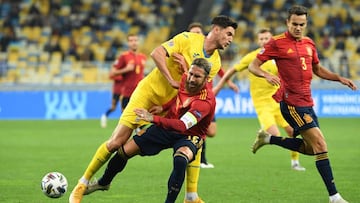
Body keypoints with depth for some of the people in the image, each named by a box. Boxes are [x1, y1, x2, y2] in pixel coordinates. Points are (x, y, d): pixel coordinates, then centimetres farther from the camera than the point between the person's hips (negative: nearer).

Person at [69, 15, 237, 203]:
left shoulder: (215, 63, 4)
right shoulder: (188, 39, -14)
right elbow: (156, 53, -23)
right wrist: (172, 81, -27)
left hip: (172, 103, 6)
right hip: (148, 93, -6)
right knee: (116, 143, -9)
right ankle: (82, 185, 6)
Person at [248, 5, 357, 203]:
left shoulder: (309, 44, 11)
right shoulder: (277, 43, -8)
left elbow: (318, 69, 25)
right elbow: (253, 66, -5)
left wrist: (340, 78, 11)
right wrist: (266, 75, -26)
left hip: (307, 102, 8)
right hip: (292, 103, -8)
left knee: (309, 148, 14)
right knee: (320, 144, -14)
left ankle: (268, 138, 29)